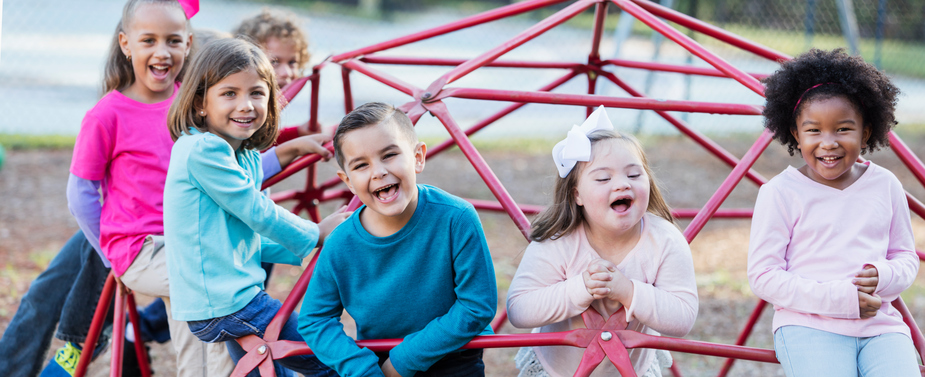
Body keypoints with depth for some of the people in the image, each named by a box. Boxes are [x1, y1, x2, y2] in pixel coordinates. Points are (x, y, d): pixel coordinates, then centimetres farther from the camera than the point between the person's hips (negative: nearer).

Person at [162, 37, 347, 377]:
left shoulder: (247, 157, 13)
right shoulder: (202, 150, -17)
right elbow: (257, 213, -14)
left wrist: (304, 251, 10)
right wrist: (315, 236, -1)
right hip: (224, 306, -10)